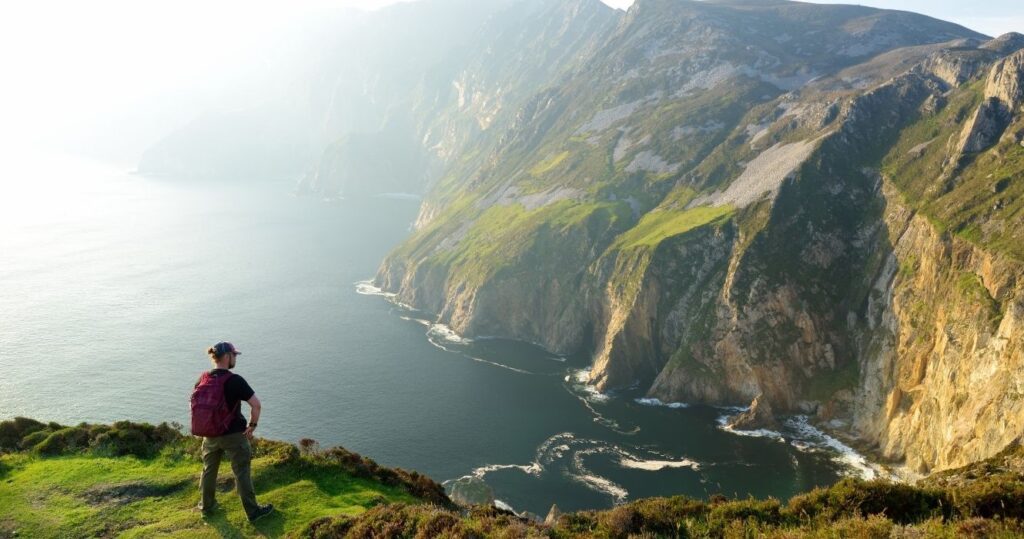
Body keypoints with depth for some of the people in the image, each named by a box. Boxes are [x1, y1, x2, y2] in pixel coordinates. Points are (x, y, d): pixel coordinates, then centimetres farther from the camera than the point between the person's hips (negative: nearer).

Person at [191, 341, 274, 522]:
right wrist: (252, 426, -8)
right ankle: (253, 511, 12)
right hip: (233, 434, -6)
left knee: (209, 470, 22)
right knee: (242, 473, 4)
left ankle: (207, 506, 38)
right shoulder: (235, 380, -20)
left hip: (209, 435, 6)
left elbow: (194, 402, 10)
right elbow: (256, 404, -23)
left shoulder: (203, 379, -2)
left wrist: (206, 425, 17)